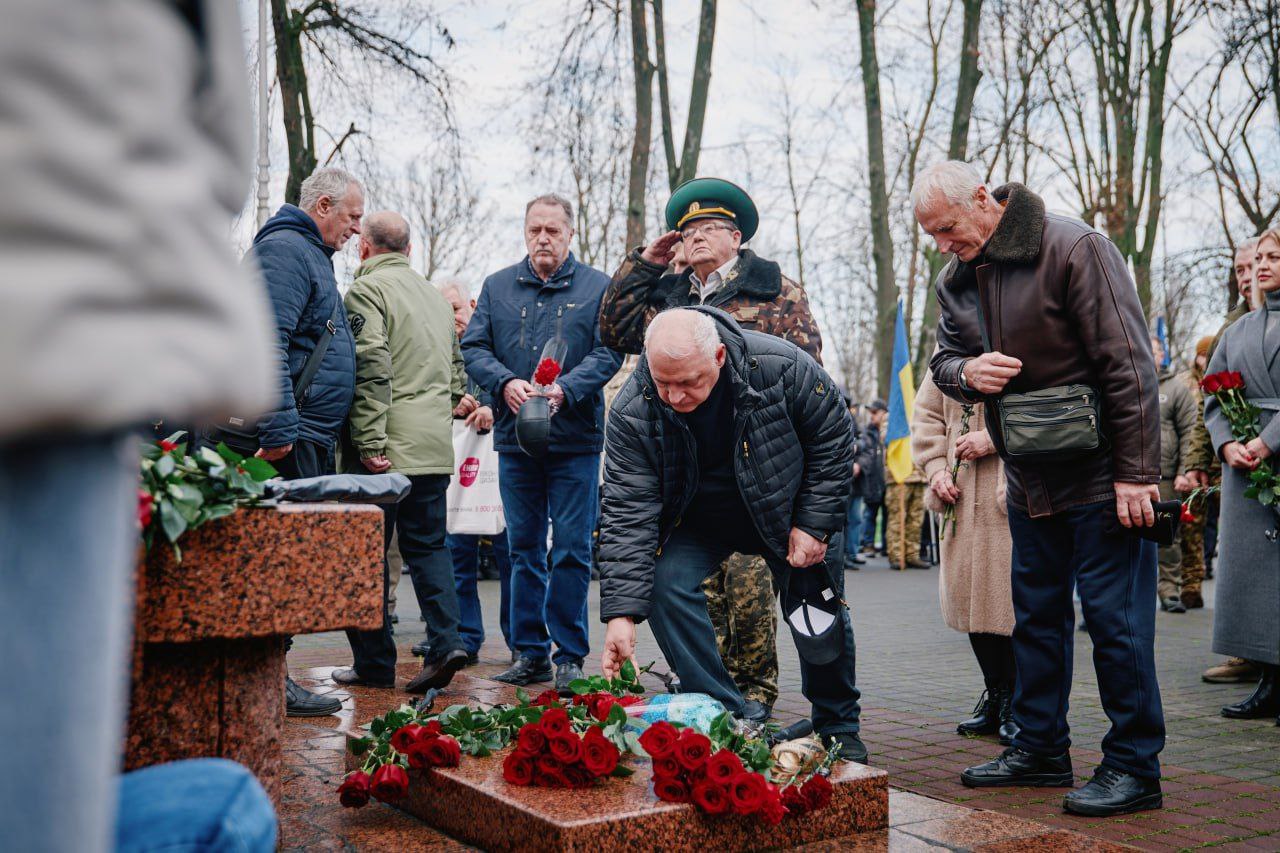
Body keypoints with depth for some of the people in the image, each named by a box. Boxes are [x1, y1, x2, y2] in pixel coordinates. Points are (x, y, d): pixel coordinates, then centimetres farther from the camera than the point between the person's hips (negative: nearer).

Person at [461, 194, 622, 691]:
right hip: (515, 440, 3)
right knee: (523, 550, 9)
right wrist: (506, 383, -13)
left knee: (572, 551, -2)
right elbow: (473, 347, 6)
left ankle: (570, 656, 8)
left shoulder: (598, 287, 4)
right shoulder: (498, 287, 12)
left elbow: (608, 352, -5)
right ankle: (531, 652, 18)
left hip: (575, 441, -3)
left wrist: (563, 390, -20)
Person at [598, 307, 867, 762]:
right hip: (697, 521, 1)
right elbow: (628, 511, -28)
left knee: (819, 620, 3)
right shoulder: (632, 412, -29)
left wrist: (813, 525, -16)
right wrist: (621, 613, -36)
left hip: (789, 509, -1)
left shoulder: (782, 366, -31)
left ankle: (838, 728, 31)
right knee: (664, 585, -22)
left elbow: (832, 439, -15)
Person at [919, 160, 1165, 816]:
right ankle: (1040, 748, 26)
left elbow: (1126, 362, -17)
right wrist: (966, 372, -13)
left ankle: (1134, 766, 7)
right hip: (1029, 481, 7)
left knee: (1114, 615, -3)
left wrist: (1135, 472, -18)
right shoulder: (955, 281, 7)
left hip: (1101, 474, -7)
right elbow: (943, 360, 14)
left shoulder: (1073, 248, -14)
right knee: (1036, 615, 14)